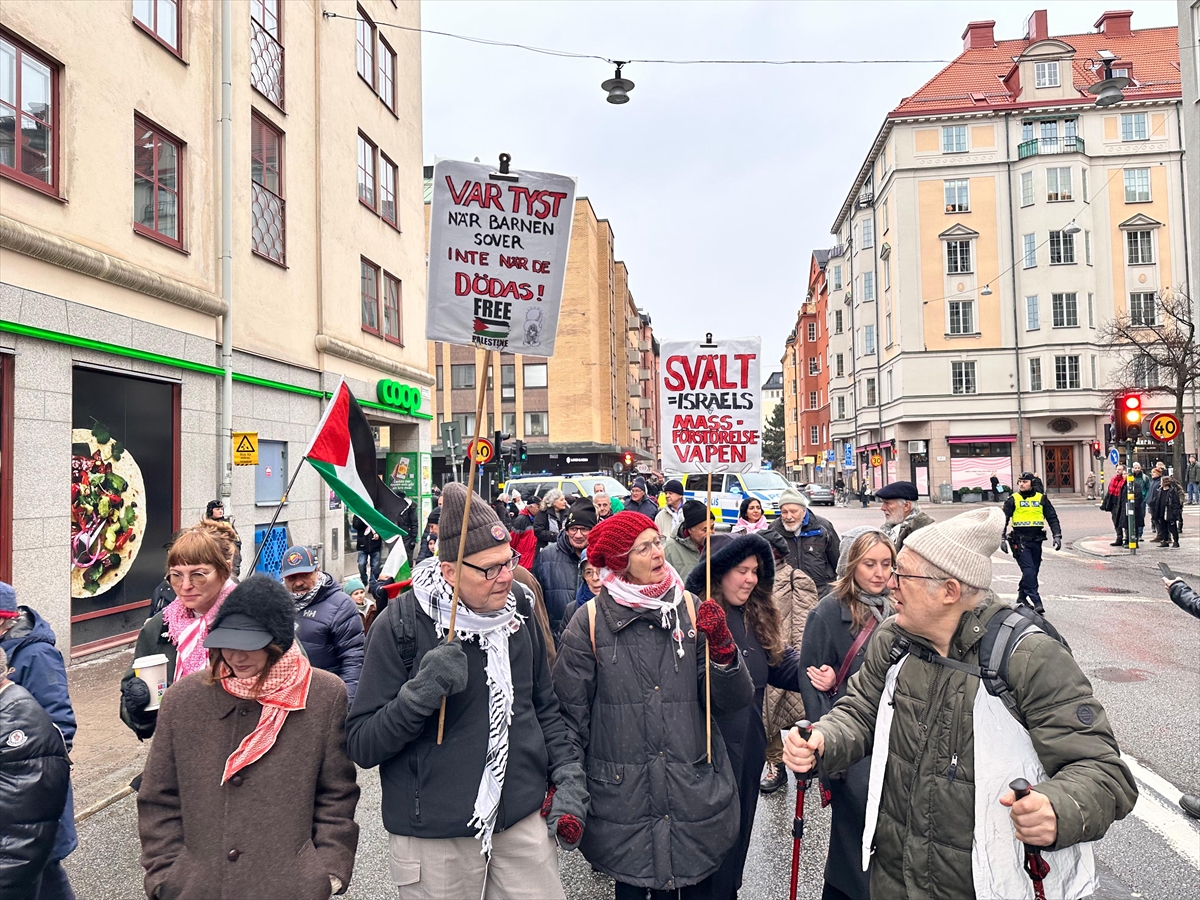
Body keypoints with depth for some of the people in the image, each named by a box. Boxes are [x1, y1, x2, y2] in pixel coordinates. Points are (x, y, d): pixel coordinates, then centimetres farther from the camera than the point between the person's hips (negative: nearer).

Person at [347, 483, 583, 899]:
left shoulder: (516, 608, 1)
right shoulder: (400, 625, -14)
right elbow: (362, 746, -13)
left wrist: (568, 776, 3)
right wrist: (420, 692, -28)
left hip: (523, 821, 4)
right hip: (433, 840, -3)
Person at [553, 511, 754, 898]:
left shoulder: (691, 610, 0)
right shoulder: (591, 622, -6)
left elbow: (732, 701, 0)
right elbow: (571, 713, 0)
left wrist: (722, 646, -16)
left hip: (696, 791, 2)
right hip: (624, 803, -2)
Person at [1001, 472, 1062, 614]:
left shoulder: (1041, 499, 8)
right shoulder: (1013, 500, 1)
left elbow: (1052, 518, 9)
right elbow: (1003, 520, 1)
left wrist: (1057, 535, -1)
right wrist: (1002, 538, -7)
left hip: (1036, 541, 3)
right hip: (1020, 541, -3)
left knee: (1034, 571, 10)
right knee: (1029, 571, -13)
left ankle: (1022, 597, 26)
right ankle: (1035, 601, -12)